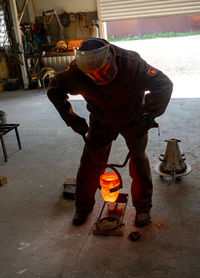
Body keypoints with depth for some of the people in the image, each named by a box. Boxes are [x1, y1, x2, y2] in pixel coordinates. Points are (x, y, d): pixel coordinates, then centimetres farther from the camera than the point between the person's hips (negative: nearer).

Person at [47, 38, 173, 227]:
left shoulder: (131, 64, -32)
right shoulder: (76, 72, -24)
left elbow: (164, 85, -24)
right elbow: (54, 90, -6)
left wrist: (150, 116, -28)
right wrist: (71, 117, -13)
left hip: (133, 119, -2)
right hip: (101, 120, 2)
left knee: (138, 160, -9)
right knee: (90, 163, 1)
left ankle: (143, 207, 15)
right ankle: (83, 206, 23)